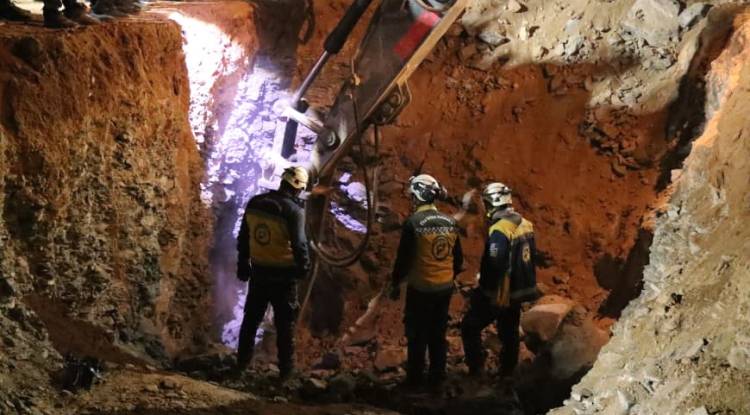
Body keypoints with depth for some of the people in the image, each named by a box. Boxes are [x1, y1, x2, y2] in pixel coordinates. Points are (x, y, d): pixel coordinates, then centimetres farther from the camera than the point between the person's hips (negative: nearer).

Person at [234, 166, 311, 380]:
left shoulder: (254, 203, 1)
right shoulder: (293, 210, -18)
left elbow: (243, 237, 9)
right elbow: (299, 243, -20)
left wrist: (243, 264, 20)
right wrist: (304, 266, -4)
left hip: (258, 271, 5)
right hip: (283, 274, -5)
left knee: (251, 318, 18)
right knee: (285, 322, 6)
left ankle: (242, 363, 26)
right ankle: (286, 369, 11)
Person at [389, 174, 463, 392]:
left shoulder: (413, 222, -15)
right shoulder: (450, 222, 1)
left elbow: (403, 258, -12)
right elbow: (458, 259, 8)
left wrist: (395, 284, 1)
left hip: (420, 289, -5)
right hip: (445, 288, 5)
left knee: (417, 337, 7)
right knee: (438, 336, 15)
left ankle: (414, 381, 14)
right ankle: (437, 380, 21)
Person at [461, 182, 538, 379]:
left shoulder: (499, 231, -24)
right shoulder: (525, 225, 3)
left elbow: (493, 265, -28)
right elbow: (532, 256, 12)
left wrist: (482, 288, -13)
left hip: (499, 293, -8)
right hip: (519, 291, 8)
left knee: (470, 327, 5)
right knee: (509, 333, 19)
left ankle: (477, 370, 4)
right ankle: (507, 373, 29)